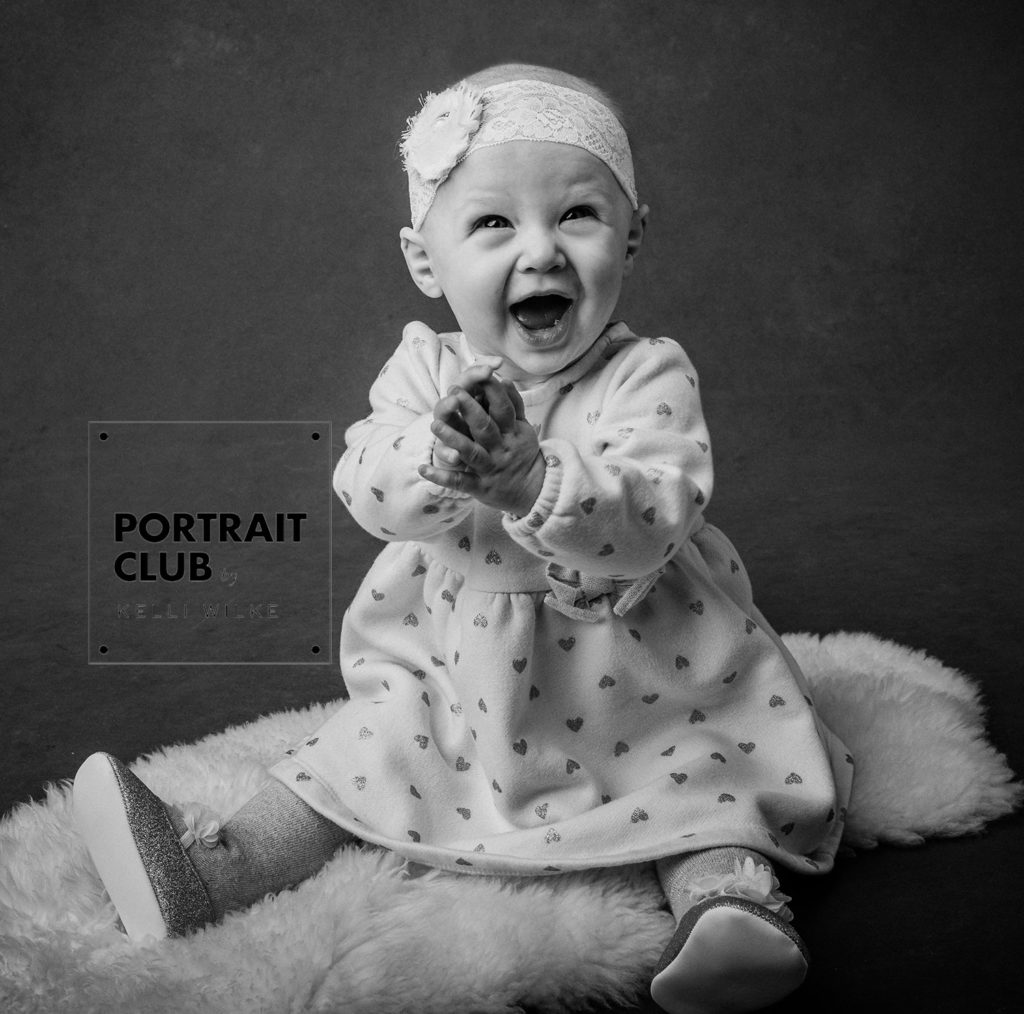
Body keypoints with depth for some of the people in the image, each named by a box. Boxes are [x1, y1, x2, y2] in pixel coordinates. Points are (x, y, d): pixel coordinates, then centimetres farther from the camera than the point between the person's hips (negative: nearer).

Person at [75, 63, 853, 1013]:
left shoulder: (648, 377, -16)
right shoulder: (424, 369, -5)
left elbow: (648, 524, -30)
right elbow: (365, 487, -19)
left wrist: (530, 477, -47)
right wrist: (439, 455, -43)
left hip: (637, 690, -2)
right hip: (456, 674, 3)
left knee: (708, 768, -22)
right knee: (370, 746, 1)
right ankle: (214, 872, 3)